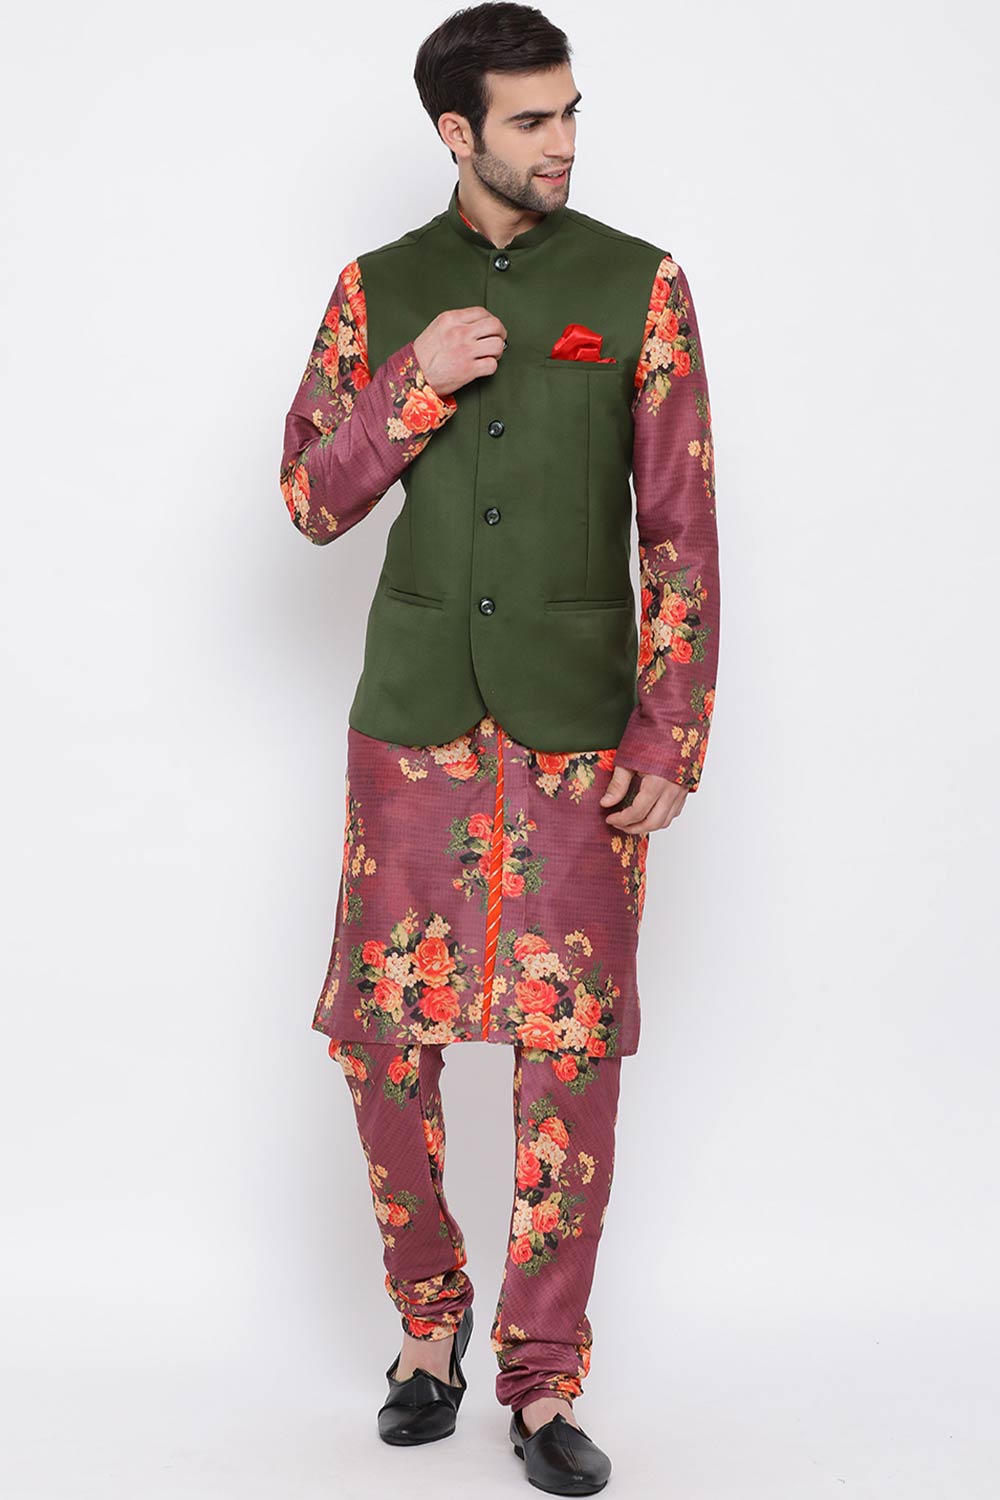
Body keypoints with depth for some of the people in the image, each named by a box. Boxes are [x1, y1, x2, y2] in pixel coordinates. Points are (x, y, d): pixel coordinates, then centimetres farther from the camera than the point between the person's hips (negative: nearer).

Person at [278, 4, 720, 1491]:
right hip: (413, 715, 2)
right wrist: (414, 388, -11)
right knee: (383, 1037, 3)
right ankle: (429, 1319, 27)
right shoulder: (378, 290, 7)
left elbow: (680, 529, -1)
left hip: (578, 728, -1)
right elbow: (311, 501, 6)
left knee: (571, 1048, -2)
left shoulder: (638, 284, 2)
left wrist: (671, 743, -7)